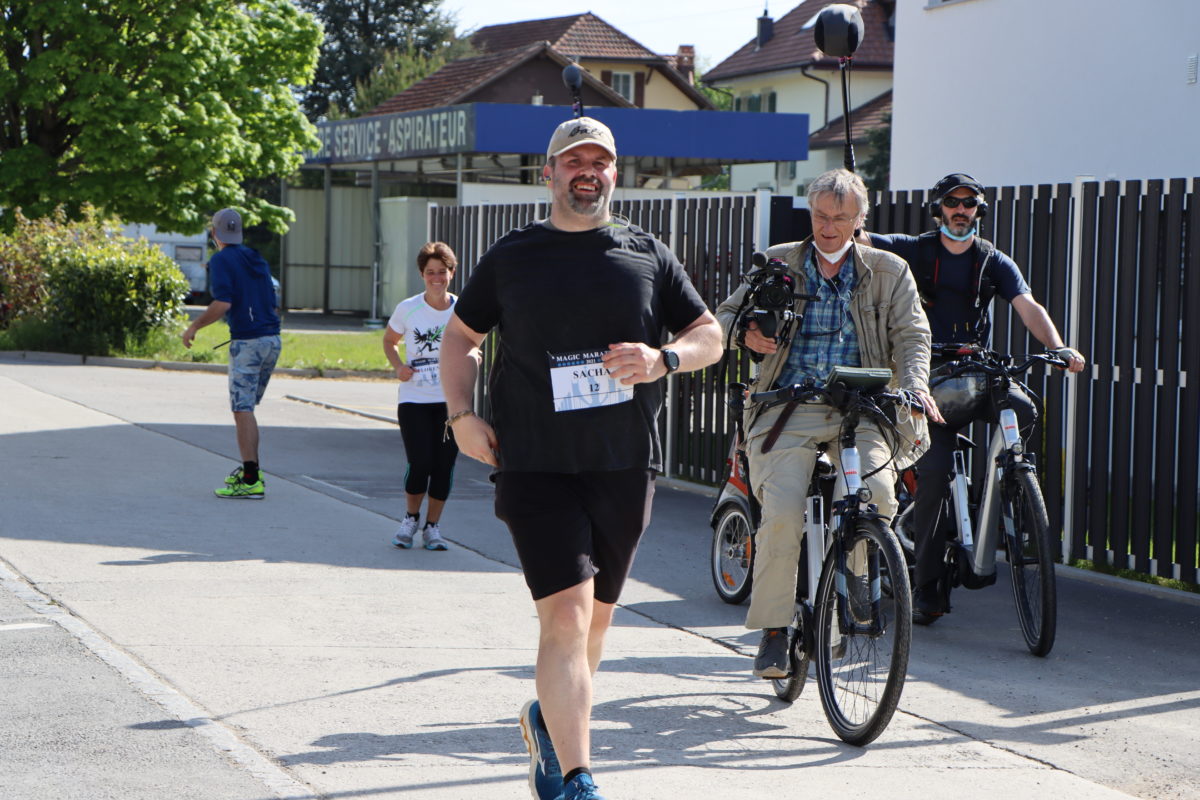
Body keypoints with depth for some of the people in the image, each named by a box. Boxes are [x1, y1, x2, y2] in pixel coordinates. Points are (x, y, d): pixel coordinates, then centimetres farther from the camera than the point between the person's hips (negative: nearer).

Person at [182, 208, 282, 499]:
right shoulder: (256, 259, 18)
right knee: (245, 407, 18)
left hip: (247, 342, -8)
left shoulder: (221, 260, -5)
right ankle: (250, 469, 19)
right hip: (272, 340, 8)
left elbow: (223, 303, -16)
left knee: (242, 409, -7)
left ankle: (251, 481, -12)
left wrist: (194, 326, -6)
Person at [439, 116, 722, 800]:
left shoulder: (647, 254, 8)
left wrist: (663, 359, -9)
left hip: (625, 467, 3)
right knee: (566, 613, -15)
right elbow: (461, 337, 17)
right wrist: (463, 415, 1)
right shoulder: (512, 257, 7)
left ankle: (550, 719, 43)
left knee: (597, 614, 15)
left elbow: (710, 335, 12)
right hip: (536, 467, -2)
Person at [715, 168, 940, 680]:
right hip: (789, 409, 0)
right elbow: (726, 314, 16)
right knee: (782, 512, -22)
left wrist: (915, 386, -17)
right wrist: (747, 335, -9)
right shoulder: (778, 263, 14)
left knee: (877, 494, -26)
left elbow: (911, 335, 4)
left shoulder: (888, 272, 13)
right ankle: (773, 628, -7)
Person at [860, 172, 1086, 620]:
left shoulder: (994, 262, 9)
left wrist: (1058, 348, -21)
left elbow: (1027, 307, -4)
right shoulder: (916, 251, 5)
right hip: (929, 376, -2)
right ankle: (926, 585, -5)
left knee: (1023, 410, -30)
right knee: (934, 471, -14)